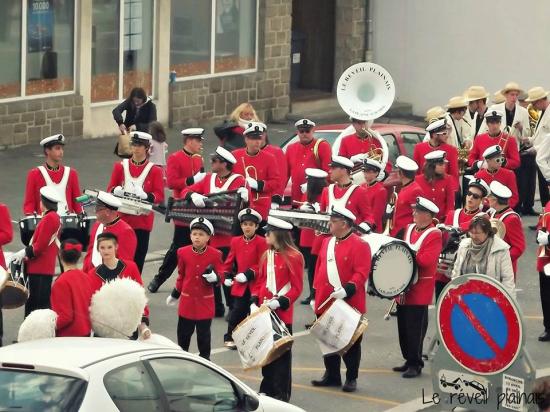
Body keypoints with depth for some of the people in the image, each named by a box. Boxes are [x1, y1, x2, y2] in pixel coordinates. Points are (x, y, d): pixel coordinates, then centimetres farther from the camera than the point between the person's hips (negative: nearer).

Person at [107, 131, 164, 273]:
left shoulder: (154, 170, 3)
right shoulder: (120, 166, 8)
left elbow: (159, 196, -3)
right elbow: (110, 190, 9)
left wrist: (145, 196, -23)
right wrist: (116, 191, -15)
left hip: (142, 222, -1)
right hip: (122, 219, 1)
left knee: (138, 260, 2)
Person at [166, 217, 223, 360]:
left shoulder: (215, 255, -8)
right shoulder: (183, 253, -2)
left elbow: (220, 277, -3)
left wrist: (215, 277, -26)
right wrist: (175, 294, 16)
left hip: (205, 301, -2)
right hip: (187, 300, 2)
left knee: (203, 332, 6)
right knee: (184, 332, 8)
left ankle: (204, 358, 21)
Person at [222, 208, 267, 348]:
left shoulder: (261, 242, -8)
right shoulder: (236, 241, 5)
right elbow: (230, 261, 12)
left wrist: (249, 274, -19)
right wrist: (227, 276, 2)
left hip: (256, 284, -3)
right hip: (240, 285, 3)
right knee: (237, 311, 5)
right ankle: (230, 338, 14)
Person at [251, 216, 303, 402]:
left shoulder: (293, 257, -10)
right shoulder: (266, 255, 10)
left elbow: (297, 288, -10)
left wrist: (280, 302, -20)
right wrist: (254, 302, 2)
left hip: (282, 313, -7)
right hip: (264, 312, 7)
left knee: (282, 353, 0)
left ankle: (282, 393, 6)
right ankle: (267, 388, 21)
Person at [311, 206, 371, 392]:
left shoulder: (359, 245, -10)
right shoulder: (327, 242, 12)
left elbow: (361, 273, -16)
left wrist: (347, 289, -28)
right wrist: (316, 295, 16)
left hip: (349, 305, -7)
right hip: (326, 304, 7)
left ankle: (351, 379, 10)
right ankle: (331, 375, 24)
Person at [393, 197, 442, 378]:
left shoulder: (434, 235, -11)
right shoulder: (410, 229, 12)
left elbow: (426, 260, -21)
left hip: (419, 291, -8)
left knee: (415, 328, -4)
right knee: (403, 326, 12)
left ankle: (415, 364, 4)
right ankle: (409, 360, 22)